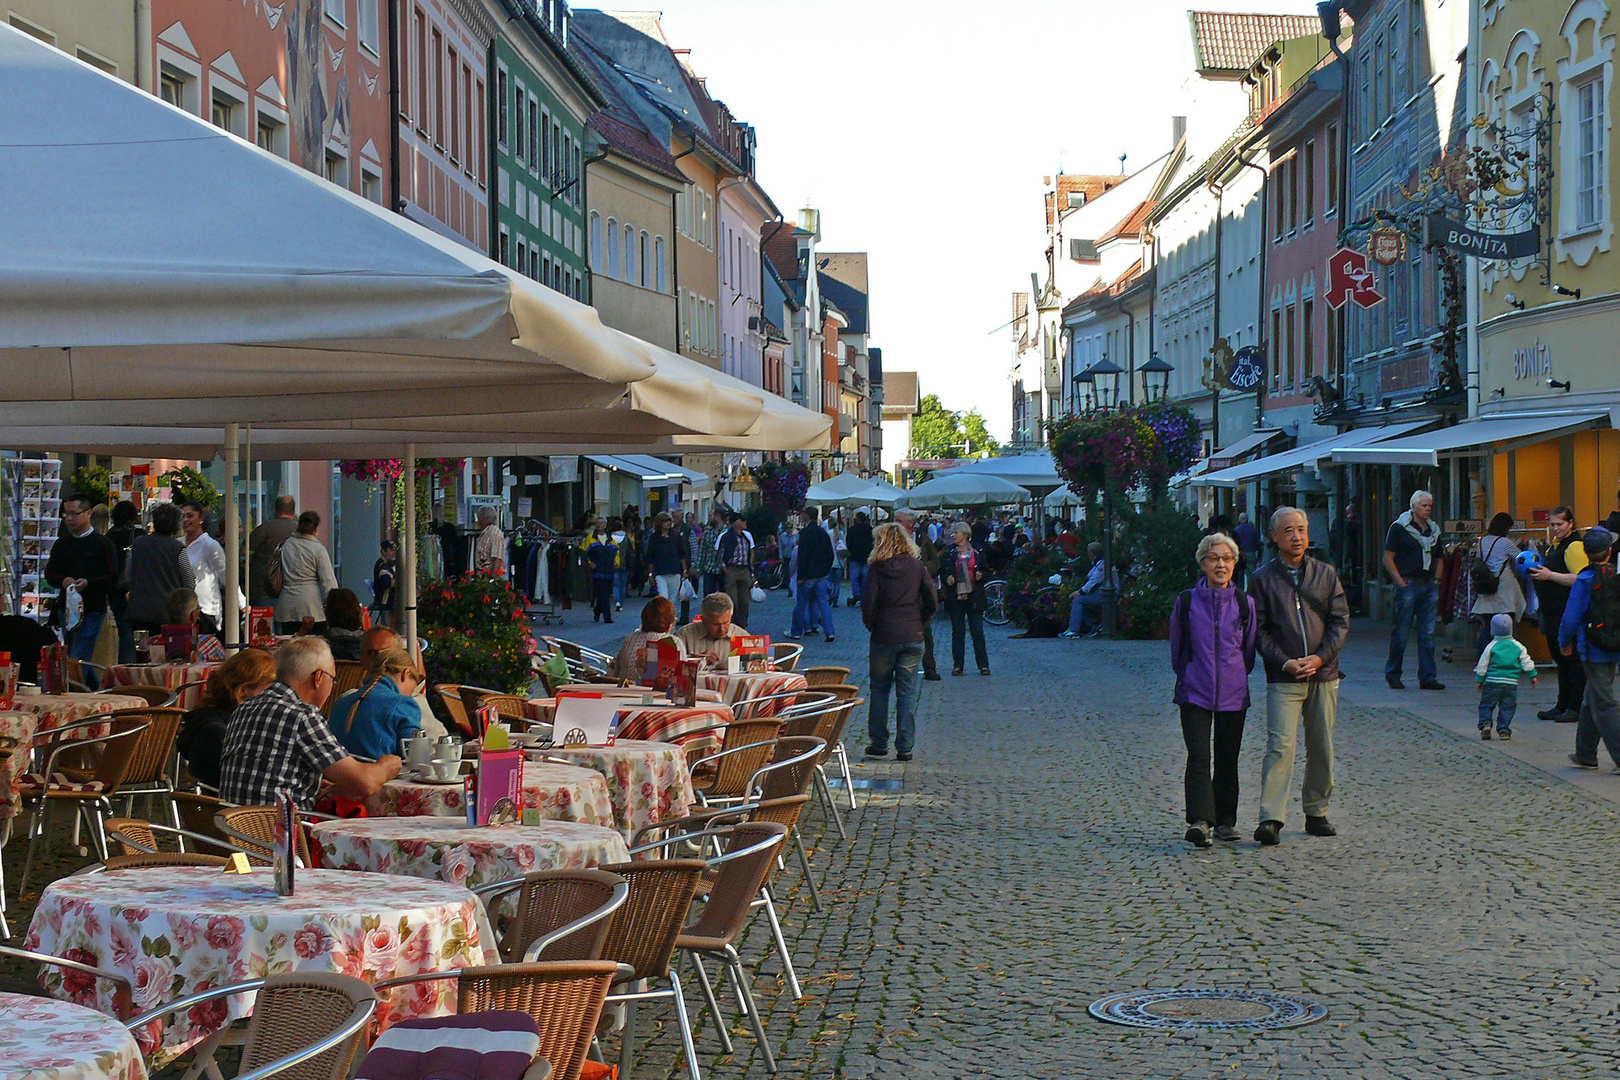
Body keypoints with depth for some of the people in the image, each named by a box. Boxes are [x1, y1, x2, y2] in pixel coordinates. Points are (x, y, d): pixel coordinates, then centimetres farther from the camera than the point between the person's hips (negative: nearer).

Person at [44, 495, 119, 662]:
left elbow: (113, 578, -8)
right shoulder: (62, 543, 12)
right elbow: (50, 573, 11)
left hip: (92, 612, -6)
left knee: (78, 662, -11)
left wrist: (88, 583, -23)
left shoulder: (102, 543, -3)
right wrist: (63, 581, -11)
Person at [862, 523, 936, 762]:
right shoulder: (916, 567, 1)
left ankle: (878, 745, 14)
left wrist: (871, 626, 8)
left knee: (879, 691, 12)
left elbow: (868, 606, -10)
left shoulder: (876, 569, -7)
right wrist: (919, 623, 12)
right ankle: (905, 749, 4)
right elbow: (932, 602, -1)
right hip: (912, 638, 2)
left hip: (884, 638, -2)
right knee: (908, 693, 5)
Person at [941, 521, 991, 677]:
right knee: (957, 631, 2)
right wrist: (947, 578, -10)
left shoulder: (978, 552, 4)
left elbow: (987, 571, 9)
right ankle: (957, 665, 8)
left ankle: (983, 664, 5)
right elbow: (942, 572, 10)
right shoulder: (949, 553, 8)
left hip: (974, 598, -1)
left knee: (977, 631, -2)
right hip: (955, 598, 1)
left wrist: (981, 575, -12)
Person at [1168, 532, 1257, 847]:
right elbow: (1176, 647, 12)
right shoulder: (1186, 602, 0)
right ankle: (1199, 822, -20)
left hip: (1233, 693, 2)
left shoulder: (1244, 603, 3)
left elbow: (1249, 650, 15)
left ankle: (1225, 821, 21)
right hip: (1194, 692, -2)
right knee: (1198, 758, -13)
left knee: (1227, 759, 9)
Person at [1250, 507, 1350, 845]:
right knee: (1280, 745, -13)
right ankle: (1270, 819, -17)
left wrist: (1320, 657, -9)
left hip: (1324, 674, 3)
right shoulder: (1262, 579, 3)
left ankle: (1317, 813, 20)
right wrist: (1285, 662, -13)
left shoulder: (1326, 574, 10)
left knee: (1321, 748, 8)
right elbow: (1259, 629, 0)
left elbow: (1340, 621, 6)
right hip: (1283, 678, -3)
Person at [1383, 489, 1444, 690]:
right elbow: (1388, 558, -5)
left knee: (1428, 634, 3)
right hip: (1408, 585, -5)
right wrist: (1401, 583, -10)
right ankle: (1392, 675, 12)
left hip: (1429, 586, 5)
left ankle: (1428, 677, 6)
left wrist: (1435, 579, 10)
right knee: (1401, 633, -1)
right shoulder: (1399, 527, -3)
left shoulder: (1433, 530, 15)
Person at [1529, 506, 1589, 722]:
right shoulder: (1554, 545, 18)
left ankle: (1576, 708, 0)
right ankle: (1562, 706, 23)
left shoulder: (1574, 546, -13)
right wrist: (1537, 572, 10)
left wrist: (1549, 575, -21)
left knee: (1573, 661, -5)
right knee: (1561, 661, 16)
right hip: (1554, 615, 10)